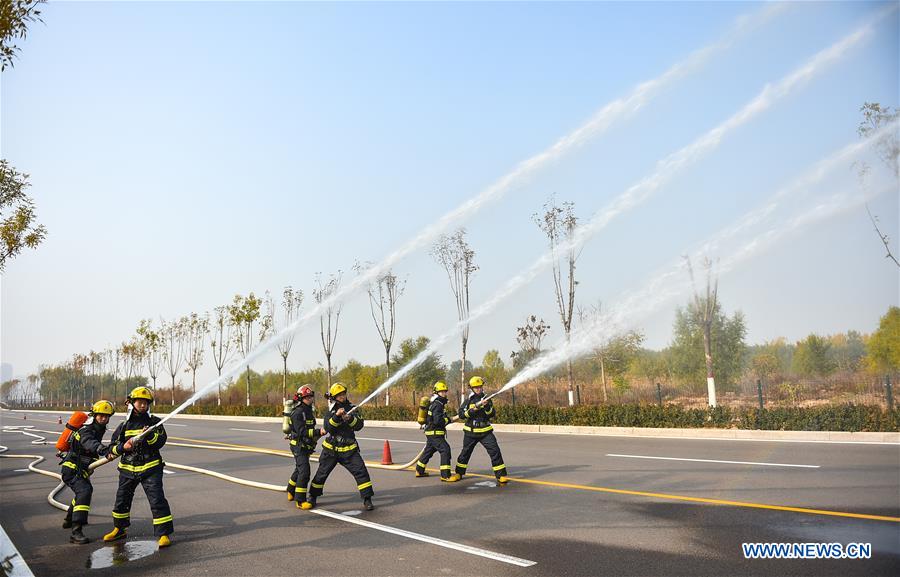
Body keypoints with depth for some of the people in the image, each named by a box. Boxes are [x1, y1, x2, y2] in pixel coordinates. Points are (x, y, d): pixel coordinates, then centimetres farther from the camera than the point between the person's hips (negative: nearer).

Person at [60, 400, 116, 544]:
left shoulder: (99, 429, 7)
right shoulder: (86, 430, -23)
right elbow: (90, 443, -47)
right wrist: (105, 450, -64)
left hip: (82, 470, 11)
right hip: (71, 469, -11)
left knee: (87, 490, 31)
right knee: (84, 491, -29)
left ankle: (69, 520, 54)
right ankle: (76, 532, -36)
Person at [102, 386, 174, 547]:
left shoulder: (154, 422, 0)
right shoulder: (124, 425, 7)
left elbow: (161, 441, -10)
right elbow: (113, 447, 6)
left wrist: (150, 435, -29)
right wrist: (123, 447, -15)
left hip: (150, 468, -4)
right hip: (128, 468, 4)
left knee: (157, 500, -11)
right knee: (121, 500, 17)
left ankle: (164, 533, -6)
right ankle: (119, 529, 40)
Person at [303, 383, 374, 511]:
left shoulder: (352, 408, 2)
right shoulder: (330, 411, -1)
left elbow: (359, 425, -10)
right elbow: (328, 428, -17)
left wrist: (349, 418, -28)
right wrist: (336, 416, -32)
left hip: (349, 449, 0)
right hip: (331, 449, 0)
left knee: (361, 471, -11)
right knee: (321, 474, 10)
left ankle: (367, 499, -3)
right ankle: (312, 497, 30)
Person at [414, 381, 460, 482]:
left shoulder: (439, 403, 15)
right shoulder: (437, 405, -18)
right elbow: (437, 420, -26)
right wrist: (448, 420, -14)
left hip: (431, 433, 11)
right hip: (435, 433, -11)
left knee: (429, 450, 21)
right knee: (445, 449, -15)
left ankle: (419, 471, 35)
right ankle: (445, 475, -15)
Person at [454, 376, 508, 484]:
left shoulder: (487, 399, 3)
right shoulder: (469, 400, 1)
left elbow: (492, 415, -4)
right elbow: (461, 414, -8)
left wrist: (487, 407, -22)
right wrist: (473, 409, -20)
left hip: (485, 431, 0)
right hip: (471, 432, 0)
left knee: (495, 451, -12)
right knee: (465, 452, 12)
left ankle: (501, 475, -7)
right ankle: (459, 473, 32)